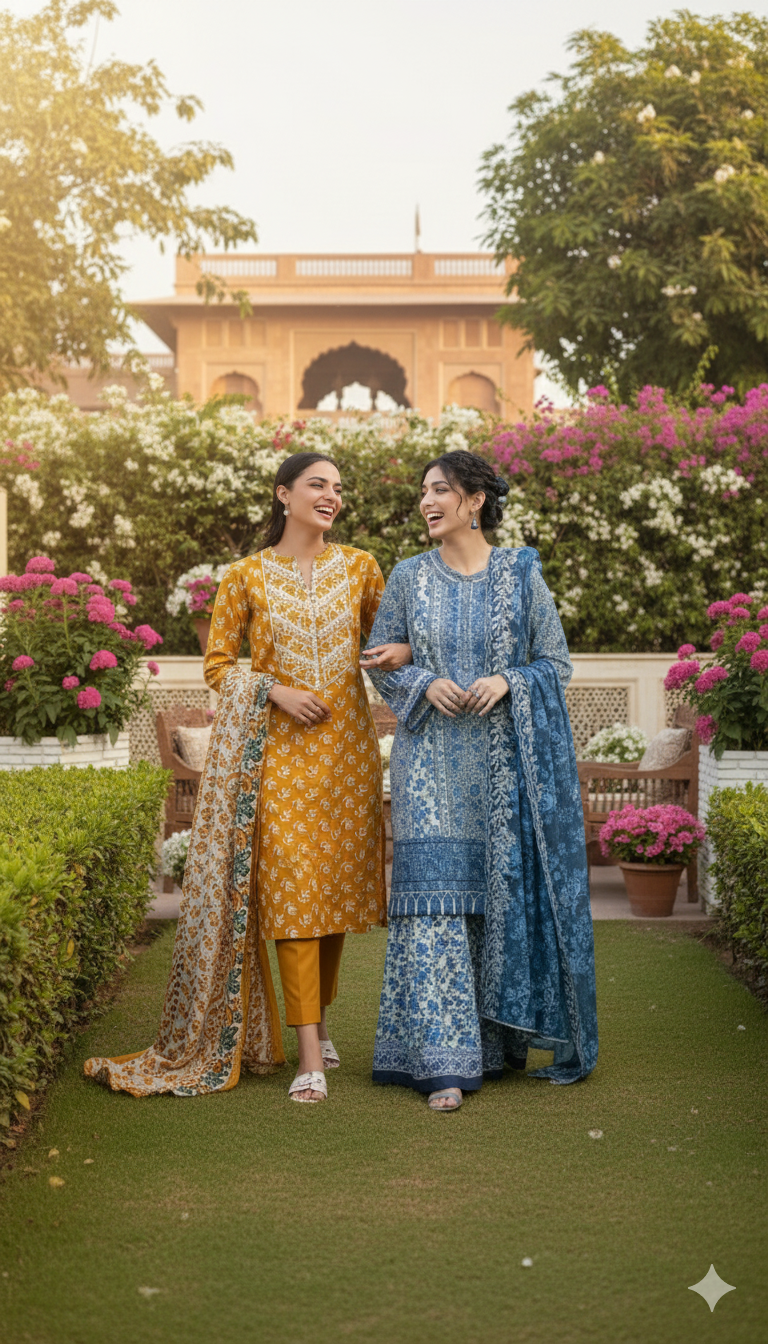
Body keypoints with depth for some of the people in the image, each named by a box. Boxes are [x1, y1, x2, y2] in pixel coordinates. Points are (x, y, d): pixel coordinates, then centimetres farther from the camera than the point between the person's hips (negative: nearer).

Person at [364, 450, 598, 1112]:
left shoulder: (522, 575, 2)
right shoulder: (409, 577, 5)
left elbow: (557, 662, 4)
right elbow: (380, 661, 9)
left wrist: (507, 682, -14)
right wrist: (425, 684, -10)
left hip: (507, 760, 0)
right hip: (432, 762, 0)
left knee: (509, 890, 5)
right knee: (437, 894, -7)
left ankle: (505, 1030, 25)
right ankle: (446, 1059, -5)